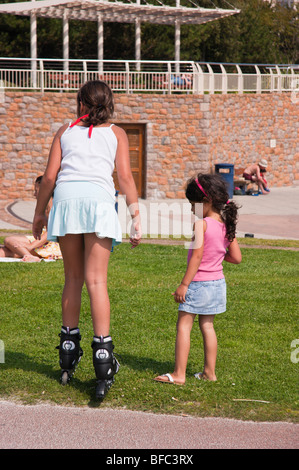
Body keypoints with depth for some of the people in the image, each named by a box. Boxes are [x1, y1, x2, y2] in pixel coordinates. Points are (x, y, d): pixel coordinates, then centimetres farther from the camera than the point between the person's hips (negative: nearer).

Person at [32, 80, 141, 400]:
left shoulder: (65, 131, 19)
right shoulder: (116, 134, 17)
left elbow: (49, 176, 12)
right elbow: (125, 176, 5)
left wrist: (39, 212, 22)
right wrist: (135, 216, 6)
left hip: (66, 198, 1)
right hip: (99, 199, -1)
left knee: (73, 278, 14)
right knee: (96, 280, -5)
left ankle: (68, 356, 20)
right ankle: (103, 361, -14)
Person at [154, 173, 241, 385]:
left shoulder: (201, 224, -17)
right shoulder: (227, 225, 3)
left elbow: (197, 256, -21)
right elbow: (237, 258, 5)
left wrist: (184, 284, -18)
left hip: (198, 283, -7)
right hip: (218, 282, 7)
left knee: (184, 326, -1)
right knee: (207, 326, 17)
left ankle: (179, 374, -2)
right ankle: (210, 371, 21)